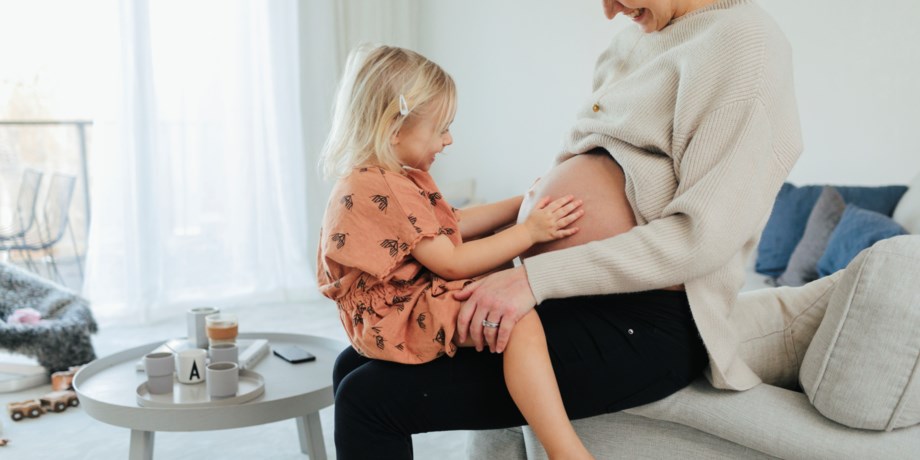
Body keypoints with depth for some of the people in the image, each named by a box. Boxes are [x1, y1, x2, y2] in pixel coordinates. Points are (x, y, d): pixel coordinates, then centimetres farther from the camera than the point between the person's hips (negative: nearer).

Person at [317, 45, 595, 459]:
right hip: (398, 322, -12)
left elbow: (455, 222, 21)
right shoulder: (376, 192, -22)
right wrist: (529, 231, -17)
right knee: (518, 313, -28)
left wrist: (523, 203, 14)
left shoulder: (402, 176, 13)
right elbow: (451, 263, -22)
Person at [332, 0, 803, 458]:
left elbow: (706, 235, -21)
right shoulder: (635, 42, 16)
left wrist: (537, 277, -23)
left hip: (637, 325, -9)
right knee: (354, 366, 7)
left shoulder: (743, 39, -11)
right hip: (556, 297, 9)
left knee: (370, 400, -16)